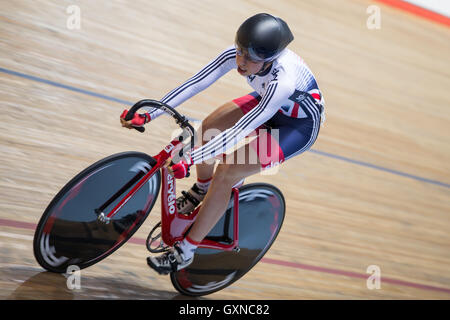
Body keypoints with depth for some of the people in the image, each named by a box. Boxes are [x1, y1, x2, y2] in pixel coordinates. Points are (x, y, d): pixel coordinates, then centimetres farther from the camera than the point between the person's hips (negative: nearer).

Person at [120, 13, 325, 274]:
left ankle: (185, 252, -5)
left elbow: (239, 132, -43)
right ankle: (202, 189, 23)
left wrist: (189, 161, -46)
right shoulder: (237, 54, -24)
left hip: (300, 125, -7)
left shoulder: (283, 82, -42)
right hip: (271, 103, 7)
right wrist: (148, 115, -25)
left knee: (225, 173, -17)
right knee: (209, 127, -8)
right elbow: (195, 83, -22)